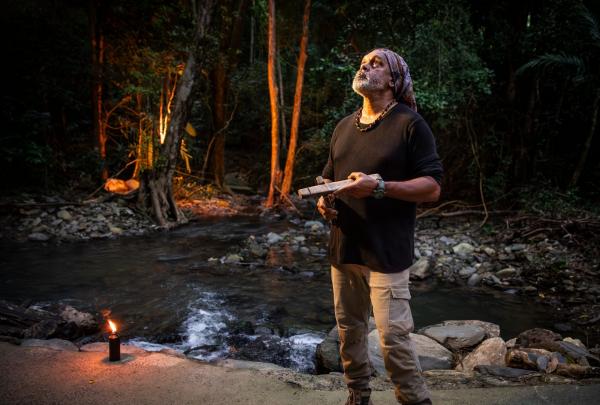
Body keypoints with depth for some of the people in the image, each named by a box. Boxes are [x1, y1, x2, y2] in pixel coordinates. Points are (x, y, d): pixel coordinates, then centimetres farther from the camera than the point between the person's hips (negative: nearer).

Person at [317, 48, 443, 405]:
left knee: (394, 338, -7)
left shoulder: (410, 124, -5)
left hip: (386, 252, -6)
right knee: (349, 332, 14)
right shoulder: (344, 127, 15)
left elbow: (432, 186, -9)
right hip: (343, 248, 6)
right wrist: (325, 200, 2)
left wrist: (379, 186, -22)